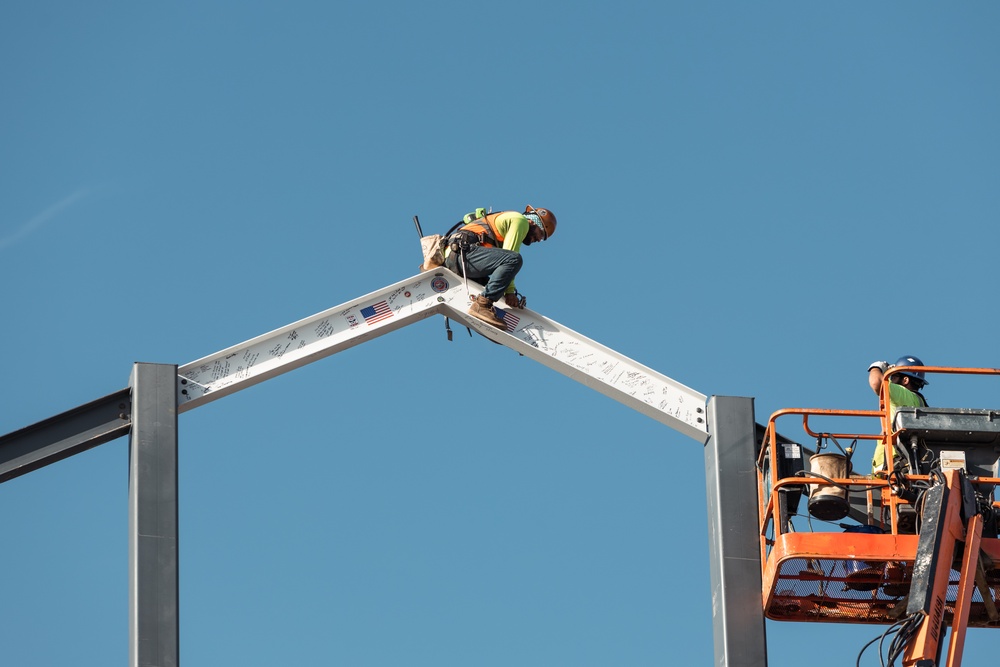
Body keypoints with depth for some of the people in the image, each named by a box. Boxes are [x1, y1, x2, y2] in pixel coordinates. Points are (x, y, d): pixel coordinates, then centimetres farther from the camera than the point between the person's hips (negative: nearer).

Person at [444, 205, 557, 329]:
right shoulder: (521, 221, 5)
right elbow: (509, 256, -7)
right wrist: (510, 292, -8)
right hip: (464, 252, -10)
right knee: (514, 259, -25)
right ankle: (482, 304, -31)